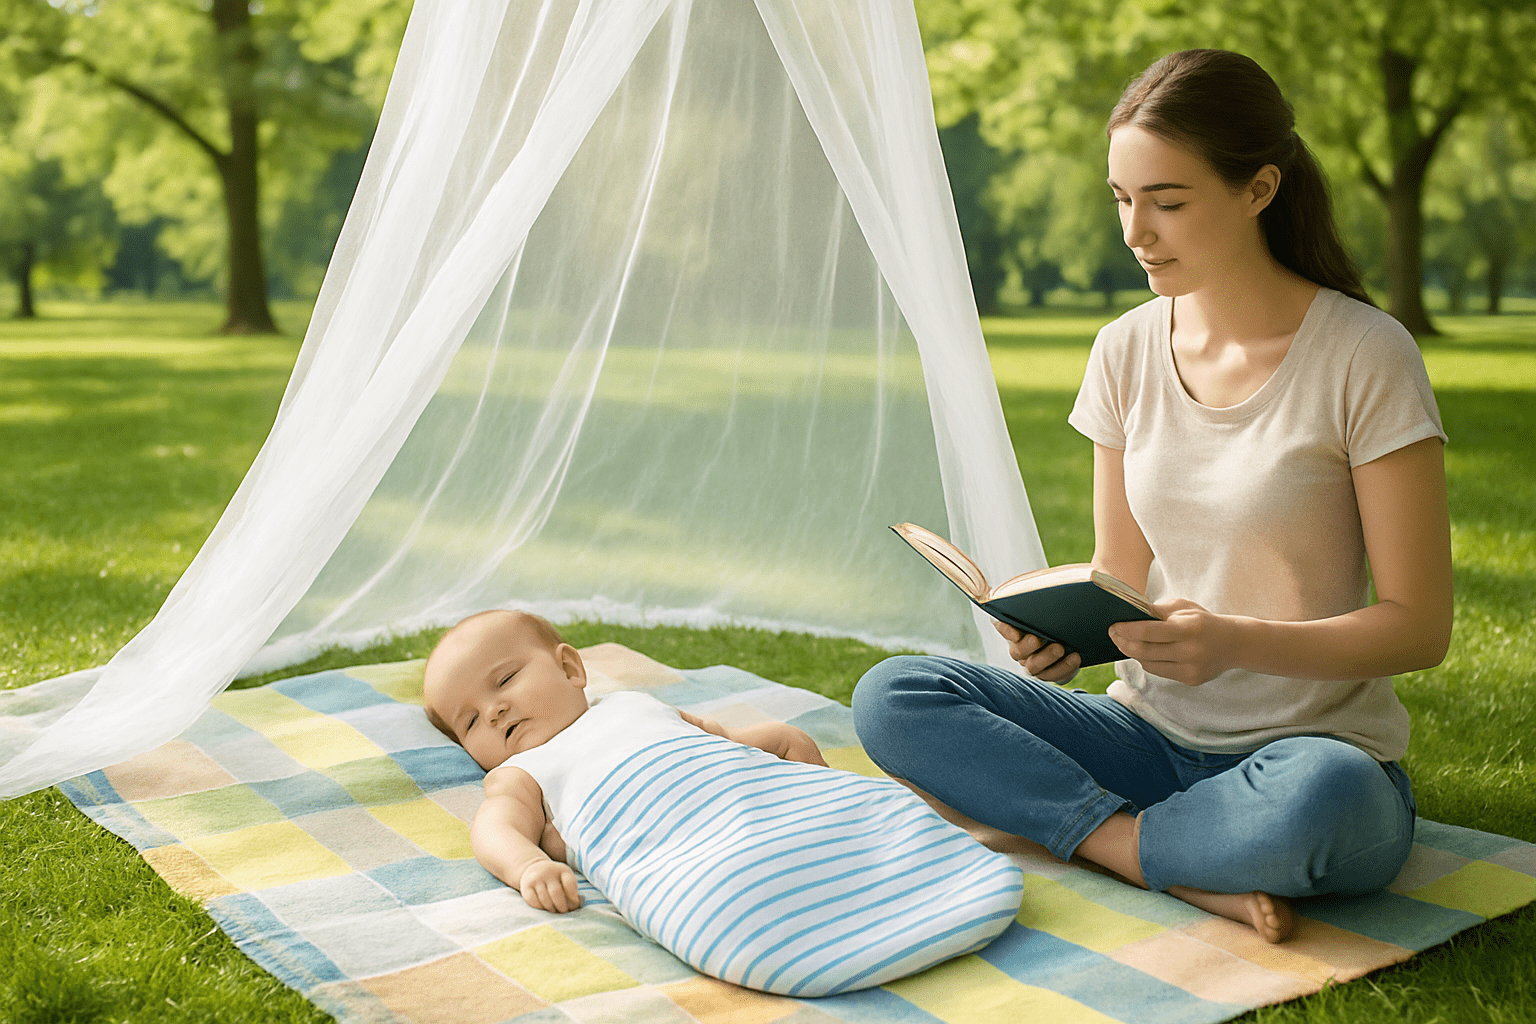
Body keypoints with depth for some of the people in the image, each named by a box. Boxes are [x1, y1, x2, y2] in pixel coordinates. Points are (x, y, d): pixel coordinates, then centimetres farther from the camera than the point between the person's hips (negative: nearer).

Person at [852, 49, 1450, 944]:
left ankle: (1088, 832, -12)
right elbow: (1120, 576, 9)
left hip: (1317, 751, -4)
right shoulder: (1126, 352, 3)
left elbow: (1420, 626, -11)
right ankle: (1198, 872, -18)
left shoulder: (1365, 356, -11)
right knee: (889, 699, -15)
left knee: (1318, 801, -41)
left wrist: (1238, 642, -27)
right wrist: (1061, 634, -14)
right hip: (1151, 733, 5)